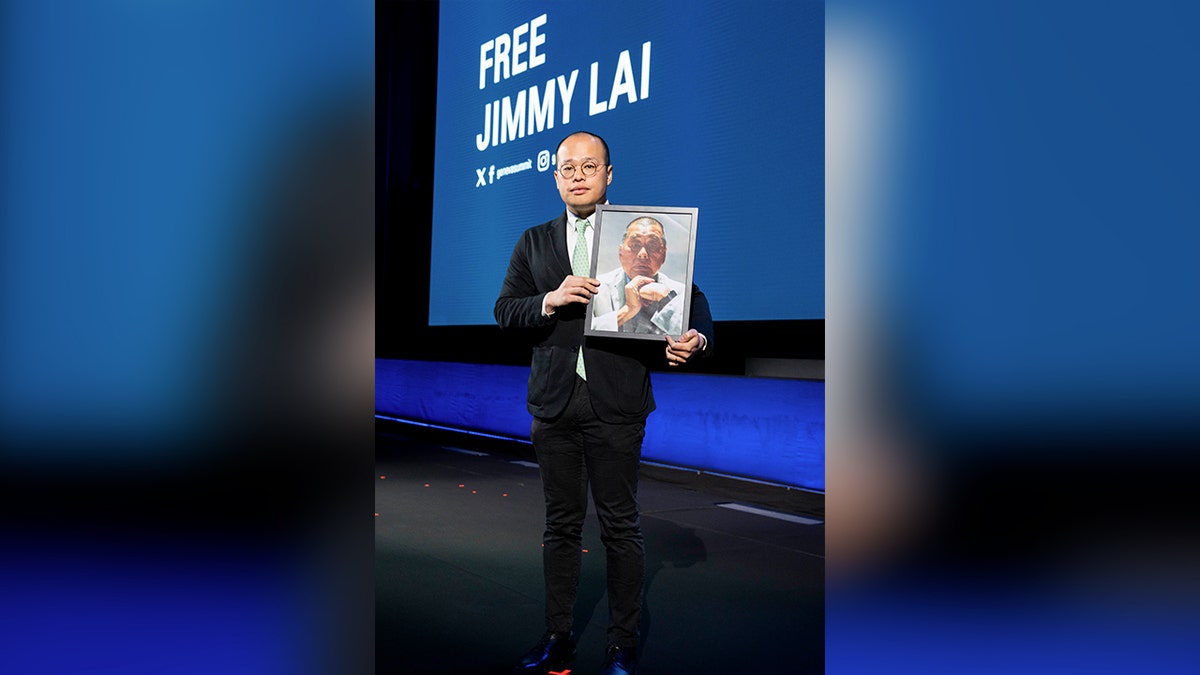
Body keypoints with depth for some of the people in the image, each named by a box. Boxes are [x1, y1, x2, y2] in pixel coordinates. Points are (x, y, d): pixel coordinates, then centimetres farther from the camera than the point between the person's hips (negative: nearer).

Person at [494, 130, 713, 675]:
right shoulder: (534, 242, 13)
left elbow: (686, 296, 0)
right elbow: (504, 311, 7)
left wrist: (696, 338, -21)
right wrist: (548, 302, -12)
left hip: (617, 404, -3)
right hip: (554, 402, 3)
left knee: (621, 525, 4)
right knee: (560, 524, 13)